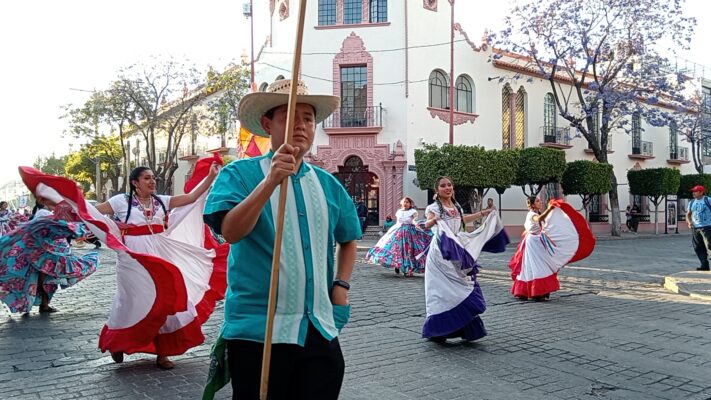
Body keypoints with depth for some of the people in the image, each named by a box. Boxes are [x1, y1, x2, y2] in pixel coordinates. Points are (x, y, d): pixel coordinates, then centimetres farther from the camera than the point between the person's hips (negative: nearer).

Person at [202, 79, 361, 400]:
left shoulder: (328, 184, 10)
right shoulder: (239, 174, -4)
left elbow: (348, 239, 24)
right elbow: (230, 231, -22)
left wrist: (341, 285, 10)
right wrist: (271, 181, -30)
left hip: (320, 330, 4)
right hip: (257, 332, -4)